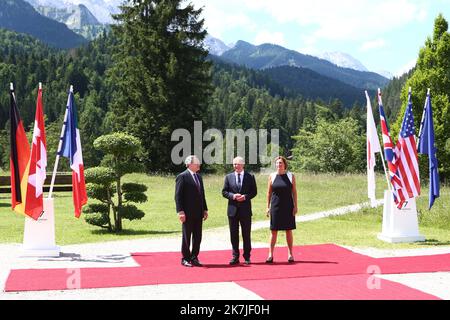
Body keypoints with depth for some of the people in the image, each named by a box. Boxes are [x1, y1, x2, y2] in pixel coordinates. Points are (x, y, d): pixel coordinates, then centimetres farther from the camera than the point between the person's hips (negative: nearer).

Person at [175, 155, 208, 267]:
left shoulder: (199, 177, 15)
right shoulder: (182, 177, -8)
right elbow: (178, 195, -12)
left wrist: (205, 209, 14)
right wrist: (180, 211, -18)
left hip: (198, 212, 7)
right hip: (187, 213, -7)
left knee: (197, 237, 9)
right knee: (186, 236, 3)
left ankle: (194, 258, 18)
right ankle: (185, 259, 13)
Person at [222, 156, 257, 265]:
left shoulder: (250, 177, 3)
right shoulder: (228, 177, 7)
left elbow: (254, 191, 2)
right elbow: (224, 192, 5)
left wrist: (245, 196, -15)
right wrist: (233, 196, -13)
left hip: (245, 209, -1)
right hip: (233, 209, 1)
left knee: (246, 234, 4)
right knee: (234, 234, 5)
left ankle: (247, 256, 14)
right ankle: (235, 256, 13)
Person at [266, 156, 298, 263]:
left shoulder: (291, 176, 1)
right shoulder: (272, 176, 3)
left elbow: (294, 192, 2)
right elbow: (269, 193, 6)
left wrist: (295, 206, -4)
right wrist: (268, 207, 2)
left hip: (288, 206, 0)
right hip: (275, 206, 1)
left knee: (289, 230, 6)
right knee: (273, 231, 2)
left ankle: (290, 254, 14)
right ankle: (270, 254, 6)